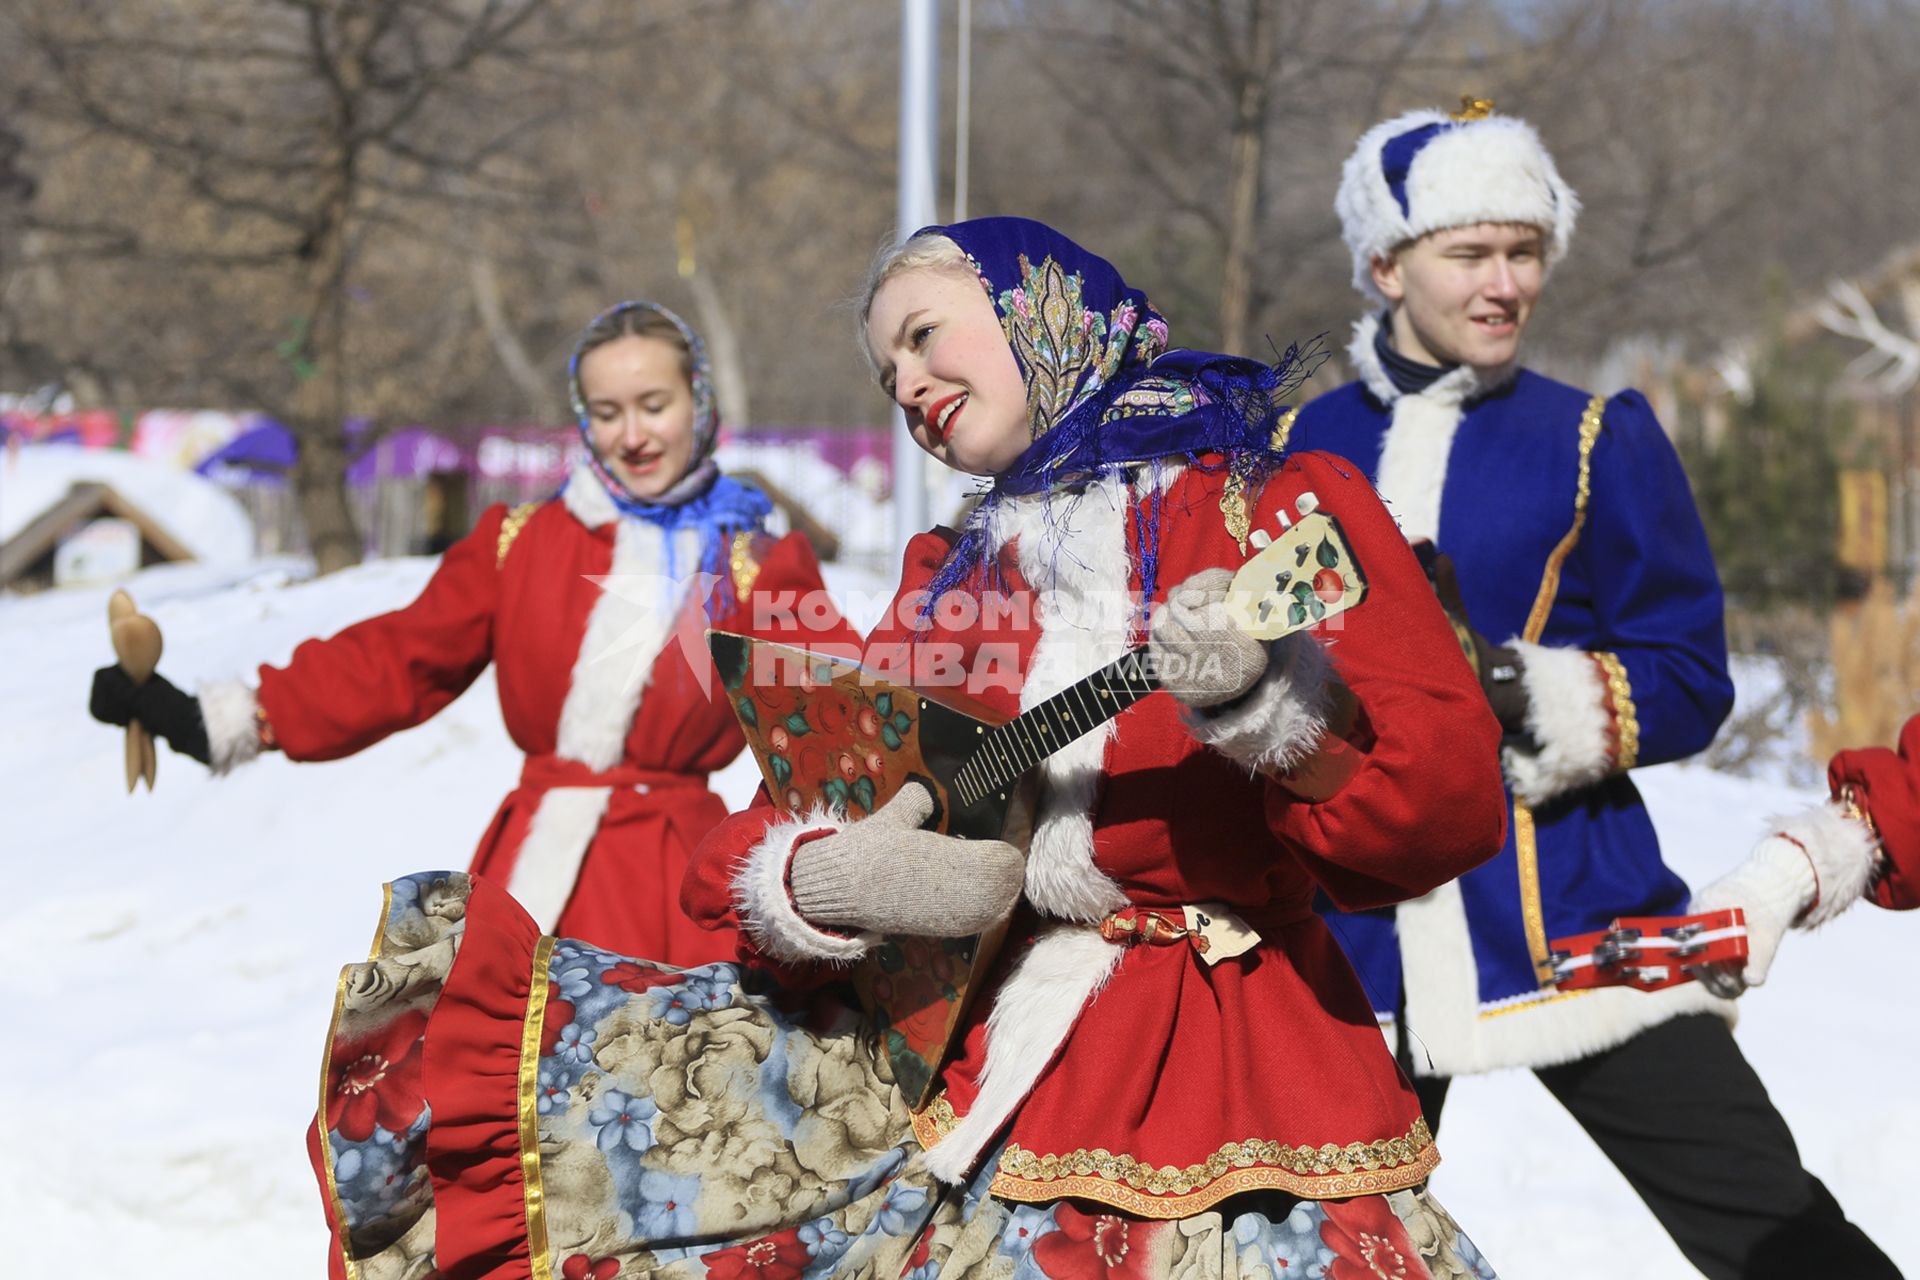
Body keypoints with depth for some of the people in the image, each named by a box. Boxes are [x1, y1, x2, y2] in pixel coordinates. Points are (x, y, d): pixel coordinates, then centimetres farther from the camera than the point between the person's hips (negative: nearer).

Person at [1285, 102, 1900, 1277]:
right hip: (1355, 944, 2)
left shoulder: (1599, 443, 2)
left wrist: (1527, 700, -19)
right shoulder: (1302, 451, 8)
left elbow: (1689, 684, -2)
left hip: (1572, 929, -2)